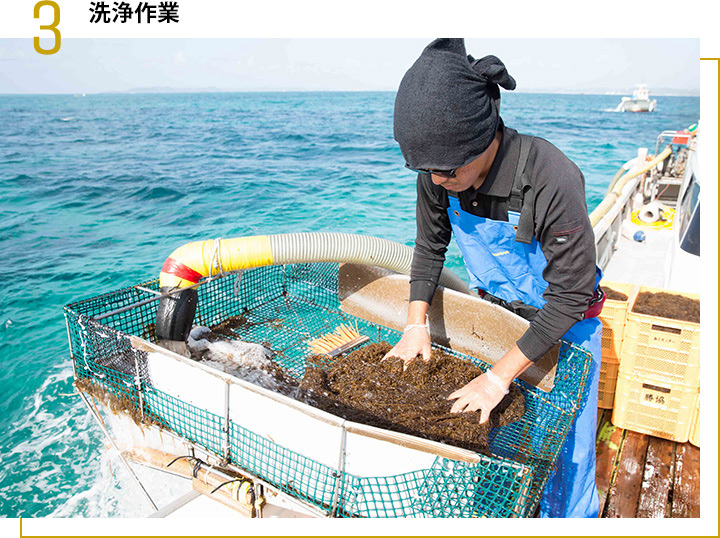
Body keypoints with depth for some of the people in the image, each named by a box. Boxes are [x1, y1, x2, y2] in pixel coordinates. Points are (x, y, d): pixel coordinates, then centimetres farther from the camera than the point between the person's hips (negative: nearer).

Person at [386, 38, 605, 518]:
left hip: (563, 319, -4)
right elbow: (430, 246, 0)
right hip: (492, 307, 5)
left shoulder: (552, 181, -35)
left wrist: (500, 375, -25)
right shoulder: (439, 174, -19)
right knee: (480, 425, 16)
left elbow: (570, 295, -27)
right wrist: (417, 325, -8)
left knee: (564, 446, 7)